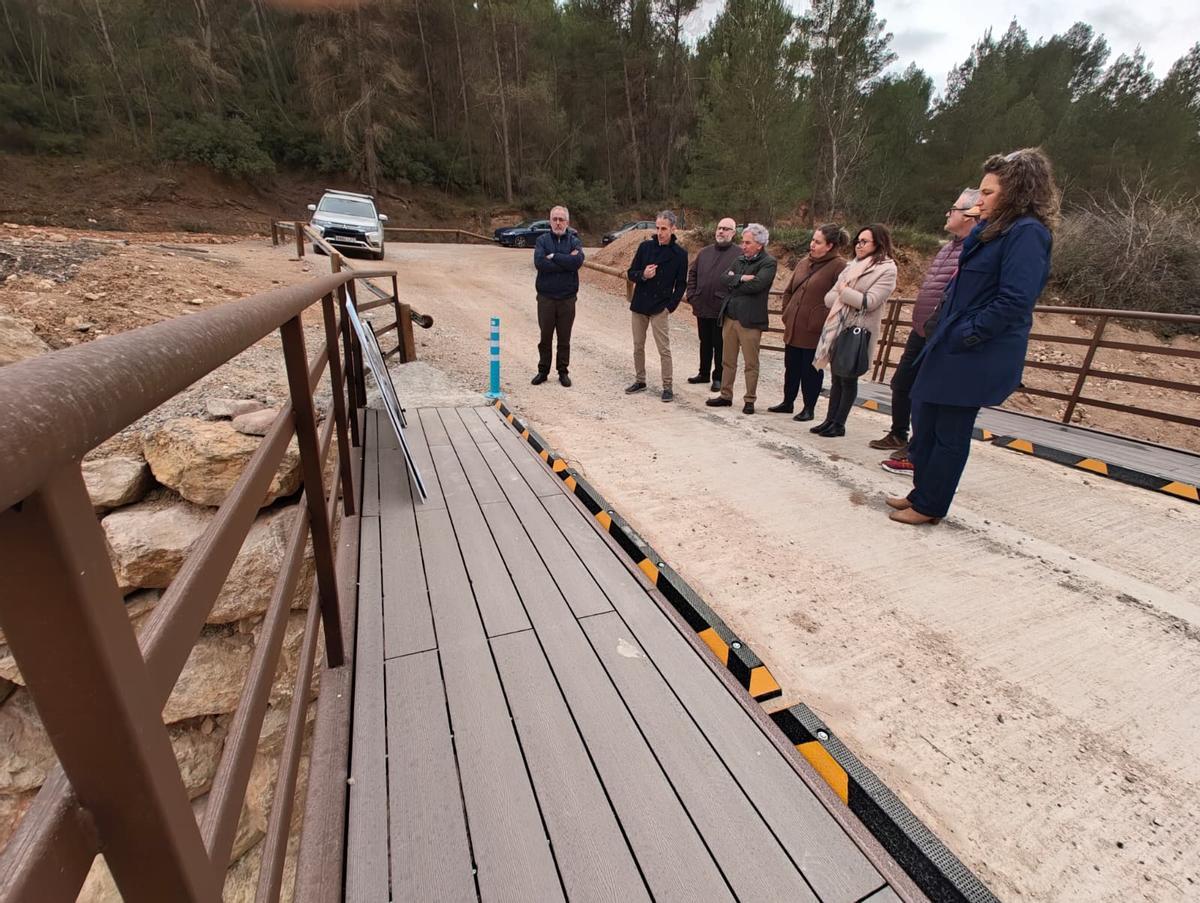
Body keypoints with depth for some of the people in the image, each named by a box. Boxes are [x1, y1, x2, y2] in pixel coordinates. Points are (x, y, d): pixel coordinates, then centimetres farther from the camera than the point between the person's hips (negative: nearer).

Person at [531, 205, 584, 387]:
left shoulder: (574, 241, 4)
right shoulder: (543, 240, 2)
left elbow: (578, 261, -17)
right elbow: (539, 262, -16)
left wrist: (554, 256, -13)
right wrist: (566, 262, -14)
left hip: (567, 297, 0)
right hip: (546, 296, 0)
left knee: (564, 338, 8)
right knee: (545, 336, 8)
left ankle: (563, 371, 20)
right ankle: (543, 371, 21)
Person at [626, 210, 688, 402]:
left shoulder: (679, 253, -2)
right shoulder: (645, 246, 4)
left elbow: (681, 284, 2)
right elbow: (631, 273, 7)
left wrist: (671, 306, -8)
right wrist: (642, 275, -14)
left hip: (660, 308, -3)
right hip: (639, 305, 4)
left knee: (664, 350, -3)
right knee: (638, 347, 11)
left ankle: (667, 387, 4)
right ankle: (640, 380, 25)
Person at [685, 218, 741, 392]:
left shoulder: (738, 255, -6)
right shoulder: (704, 252, 11)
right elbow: (692, 273, 15)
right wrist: (691, 295, 5)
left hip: (722, 309, -5)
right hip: (702, 306, 5)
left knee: (720, 345, 5)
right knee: (705, 342, 17)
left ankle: (718, 377, 17)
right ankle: (703, 373, 30)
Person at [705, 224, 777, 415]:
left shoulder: (768, 263, -5)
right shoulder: (740, 260, 15)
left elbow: (756, 285, -20)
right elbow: (724, 279, 2)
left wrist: (734, 281, -7)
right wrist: (741, 278, -14)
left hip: (750, 320, -7)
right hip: (729, 317, 7)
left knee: (751, 364, 2)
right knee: (727, 361, 13)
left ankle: (749, 400, 12)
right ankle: (726, 395, 24)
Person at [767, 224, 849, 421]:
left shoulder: (839, 266, -10)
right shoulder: (804, 263, 11)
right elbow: (788, 291, 21)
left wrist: (824, 324, -13)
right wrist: (787, 314, 13)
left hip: (815, 332, -6)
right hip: (793, 328, 7)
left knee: (811, 371, 4)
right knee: (791, 367, 16)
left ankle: (809, 408, 18)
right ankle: (787, 402, 31)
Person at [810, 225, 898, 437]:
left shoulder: (887, 269, -5)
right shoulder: (853, 266, 15)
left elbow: (870, 301, -16)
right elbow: (829, 297, 9)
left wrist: (844, 291, -6)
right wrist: (852, 298, -9)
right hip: (837, 329, 6)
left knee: (848, 379, 2)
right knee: (836, 378, 11)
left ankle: (839, 424, 10)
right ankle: (830, 420, 19)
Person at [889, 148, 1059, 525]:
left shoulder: (1027, 233, -13)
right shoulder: (993, 231, 16)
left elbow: (1014, 302, -22)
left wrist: (965, 335, -18)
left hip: (976, 355, -9)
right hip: (951, 348, 10)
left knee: (950, 432, 1)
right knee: (925, 420, 14)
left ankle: (929, 506, 14)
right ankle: (923, 493, 27)